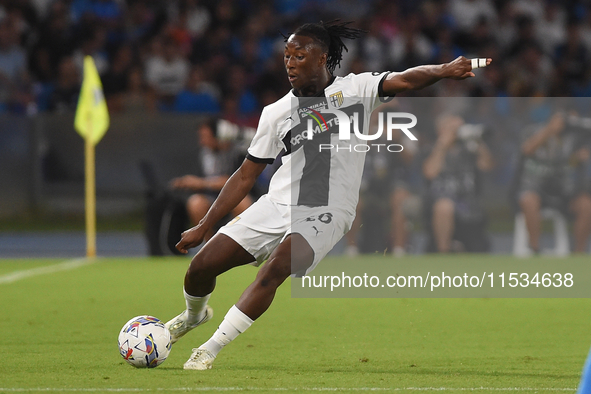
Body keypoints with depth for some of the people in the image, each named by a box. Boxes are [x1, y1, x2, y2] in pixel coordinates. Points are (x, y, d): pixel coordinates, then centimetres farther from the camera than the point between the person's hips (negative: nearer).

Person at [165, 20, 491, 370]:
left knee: (277, 266, -31)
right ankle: (195, 315, 35)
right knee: (202, 265, -2)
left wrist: (444, 70, -40)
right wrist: (204, 227, 11)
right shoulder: (276, 113, 7)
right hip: (277, 205, 4)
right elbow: (246, 175, 13)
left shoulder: (354, 89, -2)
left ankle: (209, 351, -22)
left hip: (326, 214, -4)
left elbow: (403, 81, -19)